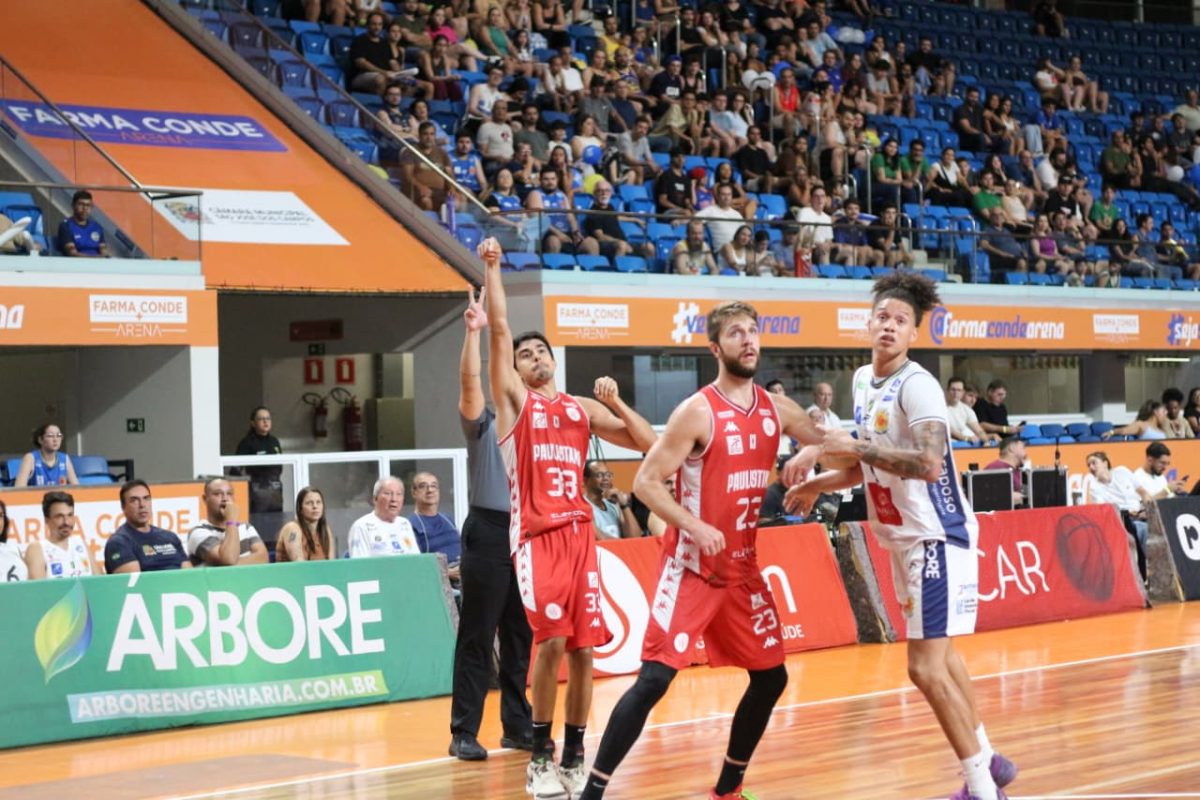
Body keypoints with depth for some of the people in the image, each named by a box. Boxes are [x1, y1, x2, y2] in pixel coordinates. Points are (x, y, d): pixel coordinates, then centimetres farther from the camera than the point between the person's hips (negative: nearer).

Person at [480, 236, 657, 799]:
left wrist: (616, 403, 0)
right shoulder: (513, 398, 7)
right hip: (536, 534, -4)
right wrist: (492, 268, -7)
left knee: (583, 647, 2)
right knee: (552, 640, -15)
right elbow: (499, 328, -3)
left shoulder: (584, 409, 17)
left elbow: (647, 444, 13)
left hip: (580, 532, 4)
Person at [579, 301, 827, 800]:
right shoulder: (698, 411, -15)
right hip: (692, 567, -7)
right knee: (654, 679, -15)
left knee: (770, 677, 11)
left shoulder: (776, 409, 4)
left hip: (742, 567, 7)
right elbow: (645, 482, -16)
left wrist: (810, 456, -3)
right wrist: (695, 526, -26)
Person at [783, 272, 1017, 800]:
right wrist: (818, 485, 23)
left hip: (936, 537, -10)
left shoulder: (917, 385, -18)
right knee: (939, 655, 21)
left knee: (927, 667, -12)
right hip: (902, 538, 10)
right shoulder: (863, 380, 10)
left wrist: (855, 446, -28)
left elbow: (929, 464, -31)